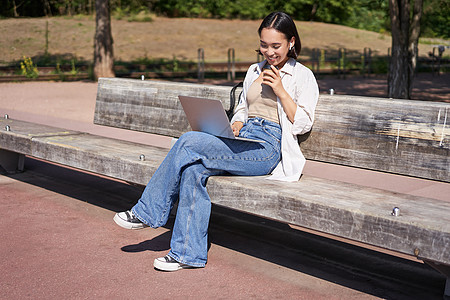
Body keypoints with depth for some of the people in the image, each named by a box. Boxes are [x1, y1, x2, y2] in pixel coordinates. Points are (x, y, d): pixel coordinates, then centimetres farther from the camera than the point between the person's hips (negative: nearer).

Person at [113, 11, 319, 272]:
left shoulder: (303, 76, 5)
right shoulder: (255, 71, 23)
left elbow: (303, 124, -2)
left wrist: (280, 90, -10)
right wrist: (235, 125, 6)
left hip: (269, 147, -6)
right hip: (241, 142, 6)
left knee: (190, 143, -24)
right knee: (194, 169, -26)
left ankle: (148, 213, -9)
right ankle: (189, 254, -18)